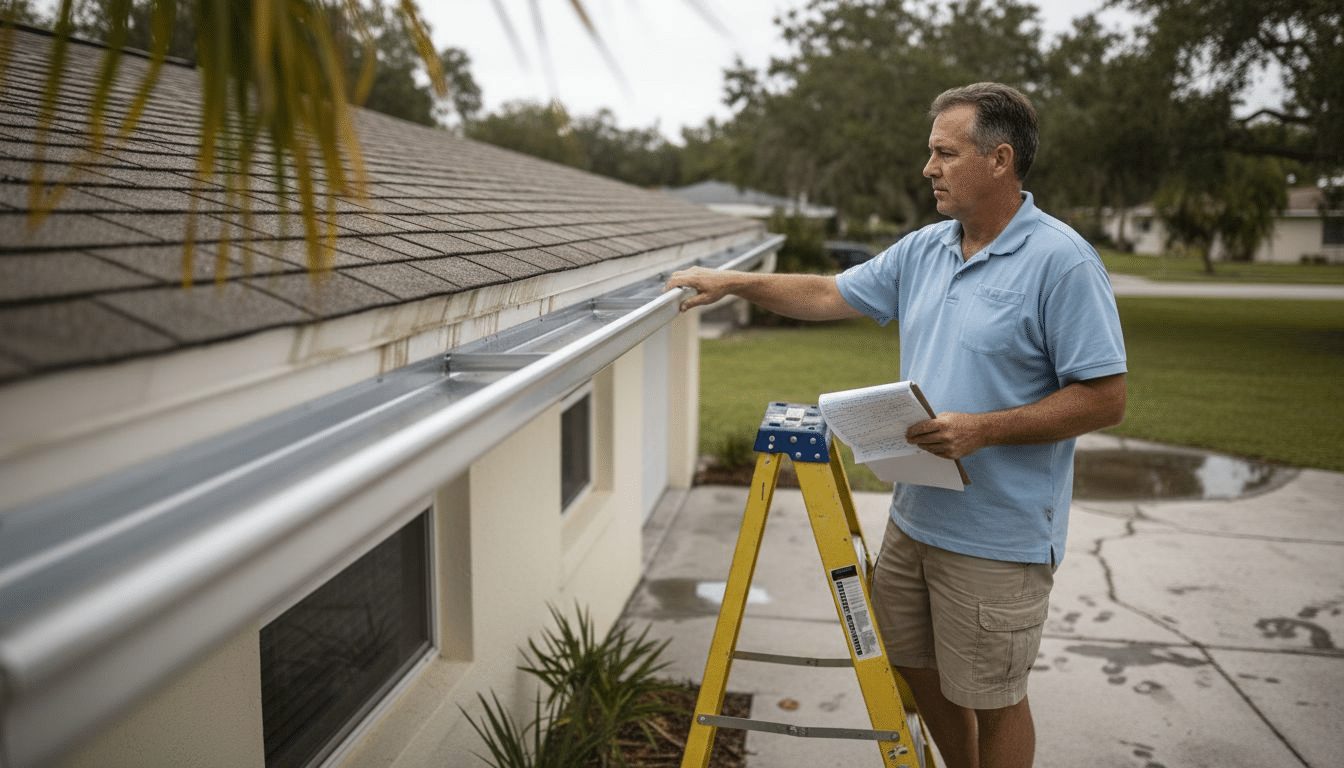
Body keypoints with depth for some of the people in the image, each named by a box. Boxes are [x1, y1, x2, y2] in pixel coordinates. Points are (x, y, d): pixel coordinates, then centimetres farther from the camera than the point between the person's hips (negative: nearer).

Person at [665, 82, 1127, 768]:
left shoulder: (1062, 262, -15)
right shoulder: (924, 249, 7)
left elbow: (1104, 399, -17)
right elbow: (832, 295, 14)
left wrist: (982, 429, -23)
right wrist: (735, 282, 7)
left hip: (999, 535, -7)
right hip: (914, 516, 8)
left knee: (989, 697, 7)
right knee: (916, 667, 20)